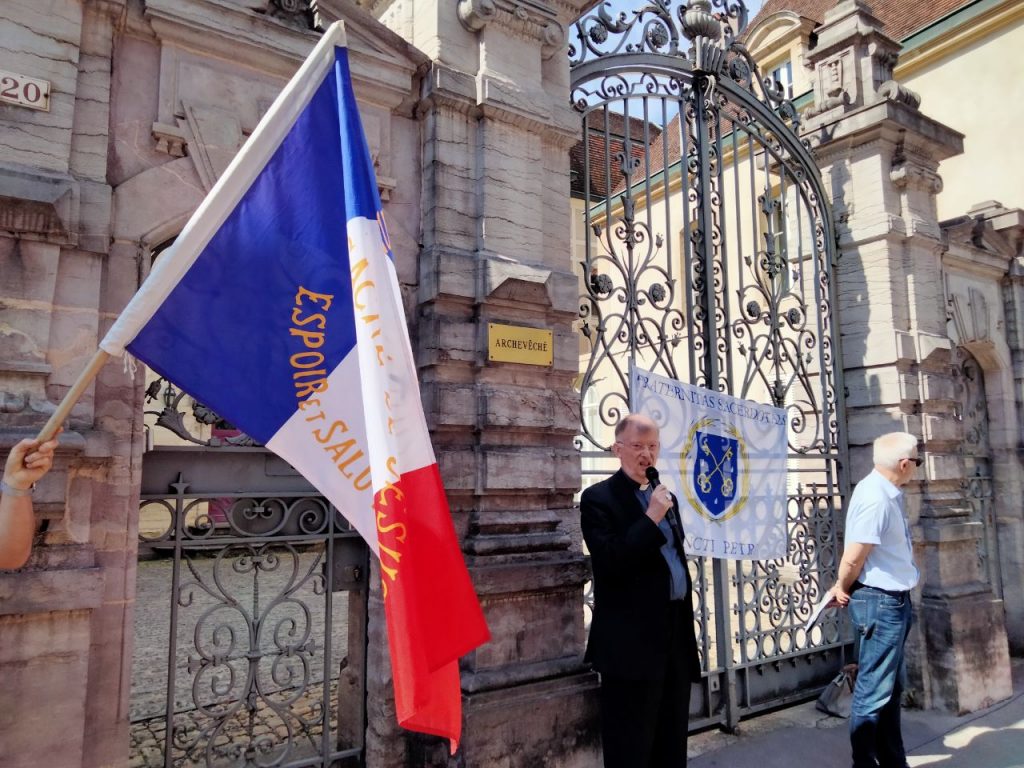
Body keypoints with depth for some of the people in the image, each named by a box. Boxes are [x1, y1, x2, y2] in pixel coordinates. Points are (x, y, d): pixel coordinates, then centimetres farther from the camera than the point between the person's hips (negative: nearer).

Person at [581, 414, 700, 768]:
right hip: (632, 640, -7)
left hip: (675, 632, 7)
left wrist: (687, 621, 18)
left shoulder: (665, 497, 14)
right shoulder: (598, 498, -9)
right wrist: (651, 518, -22)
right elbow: (609, 563, -21)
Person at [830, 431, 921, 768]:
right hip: (879, 601, -10)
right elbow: (854, 557, -23)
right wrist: (843, 589, -6)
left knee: (891, 687, 20)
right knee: (874, 690, 1)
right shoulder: (876, 497, -25)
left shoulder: (887, 492, 8)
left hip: (893, 600, 10)